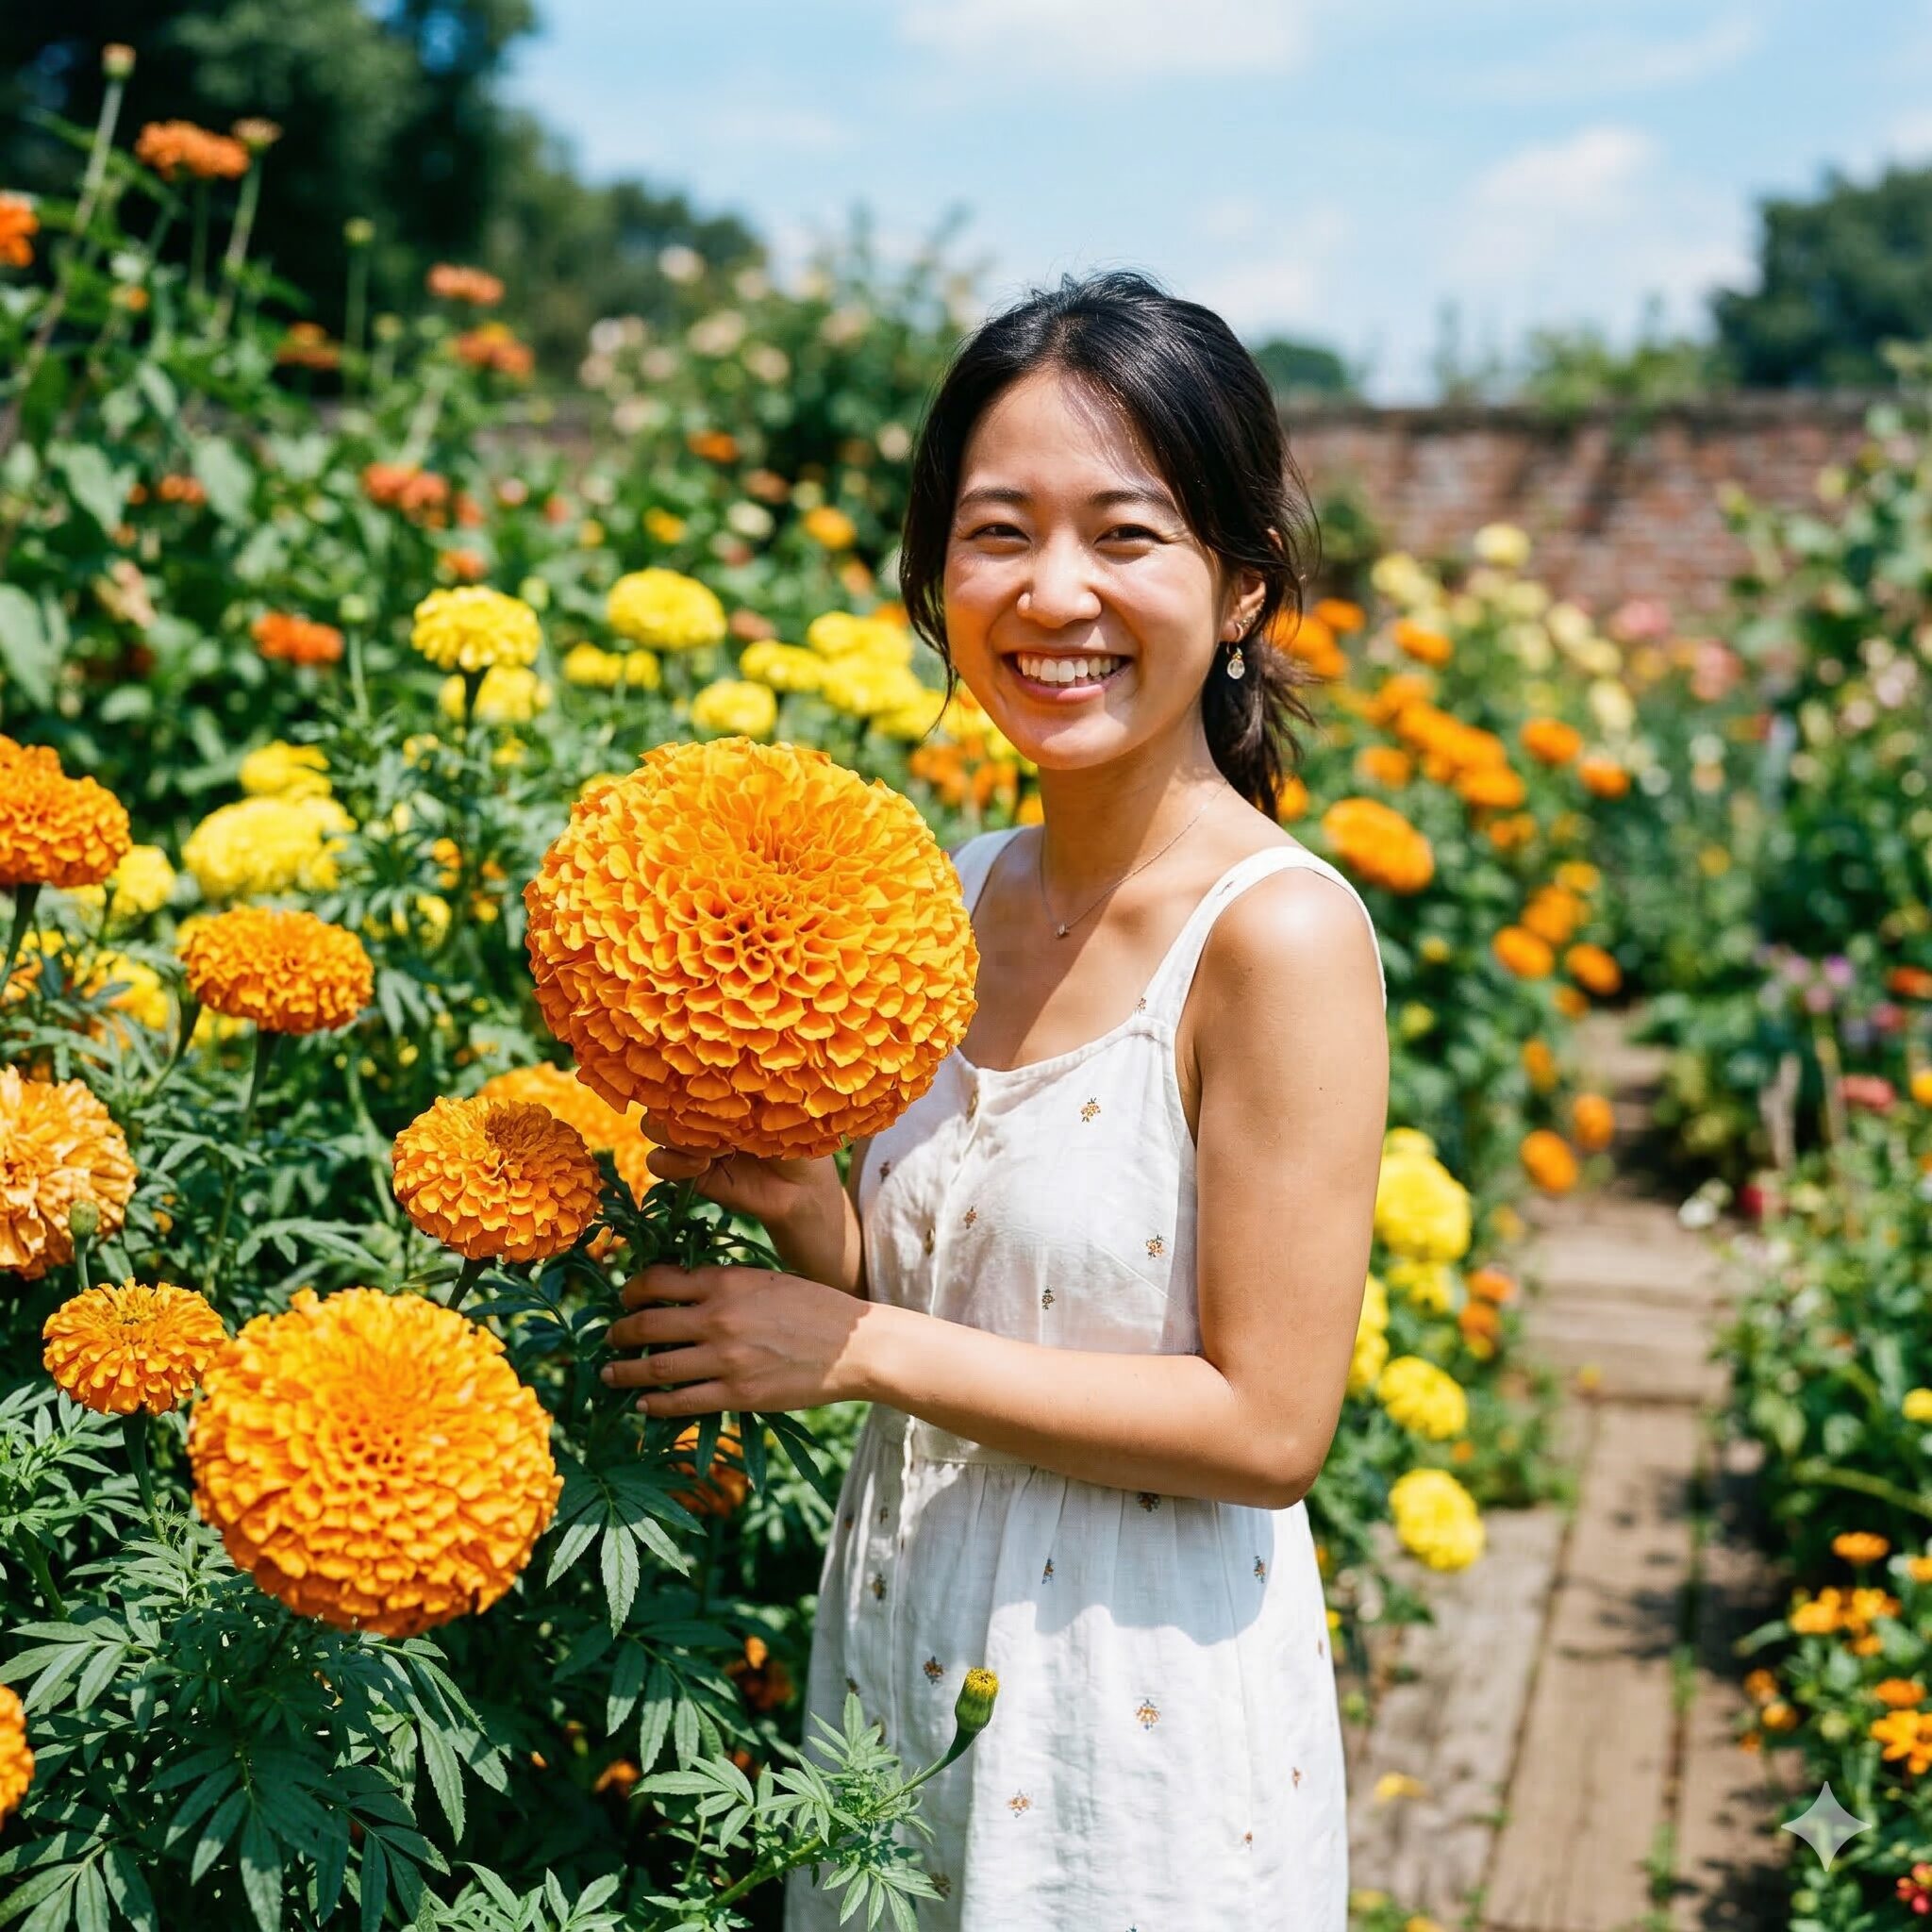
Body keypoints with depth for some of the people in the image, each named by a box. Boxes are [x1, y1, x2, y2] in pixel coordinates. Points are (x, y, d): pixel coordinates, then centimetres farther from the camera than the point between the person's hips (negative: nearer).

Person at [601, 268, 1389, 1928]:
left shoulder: (1281, 932, -20)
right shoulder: (955, 895, 0)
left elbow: (1267, 1427, -20)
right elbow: (927, 1303, 7)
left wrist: (864, 1347, -19)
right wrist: (797, 1206, -13)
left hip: (1141, 1704, -6)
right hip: (897, 1641, 6)